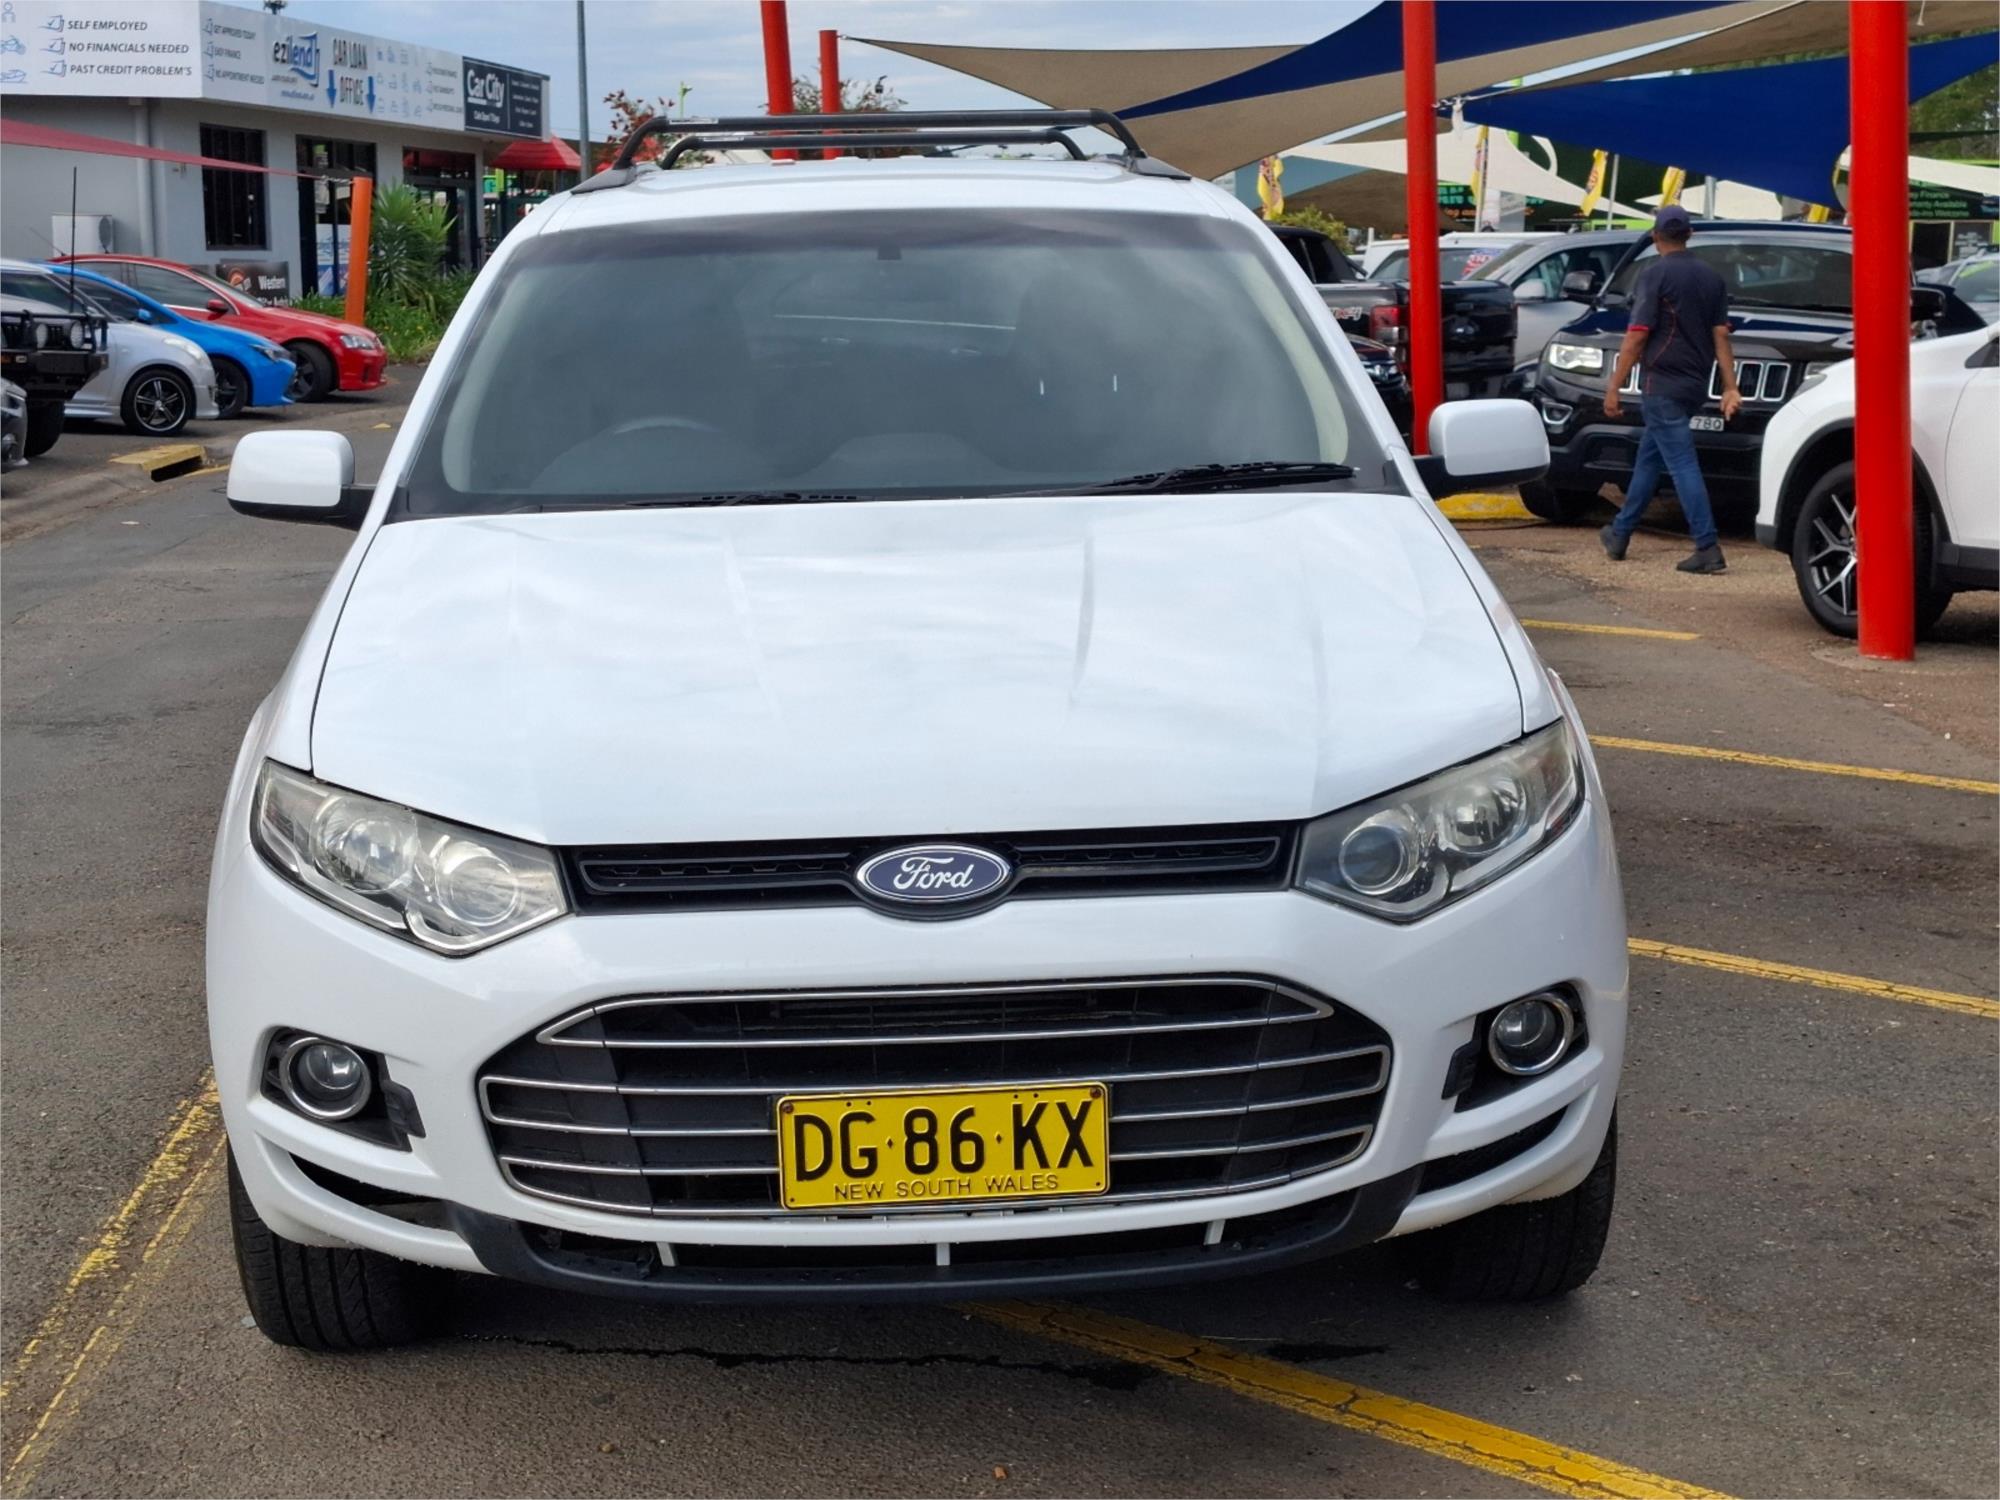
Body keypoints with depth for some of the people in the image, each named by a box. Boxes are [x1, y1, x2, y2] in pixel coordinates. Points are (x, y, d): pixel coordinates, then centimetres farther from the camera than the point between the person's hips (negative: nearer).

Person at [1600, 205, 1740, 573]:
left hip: (1661, 386, -8)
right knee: (1648, 456, 20)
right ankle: (1619, 534, 29)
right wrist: (1730, 388, 8)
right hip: (1695, 385, 8)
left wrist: (1614, 388, -11)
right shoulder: (1712, 277, 10)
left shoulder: (1655, 275, -10)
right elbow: (1720, 335, 9)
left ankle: (1708, 548, -15)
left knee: (1682, 464, -9)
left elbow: (1637, 336, -14)